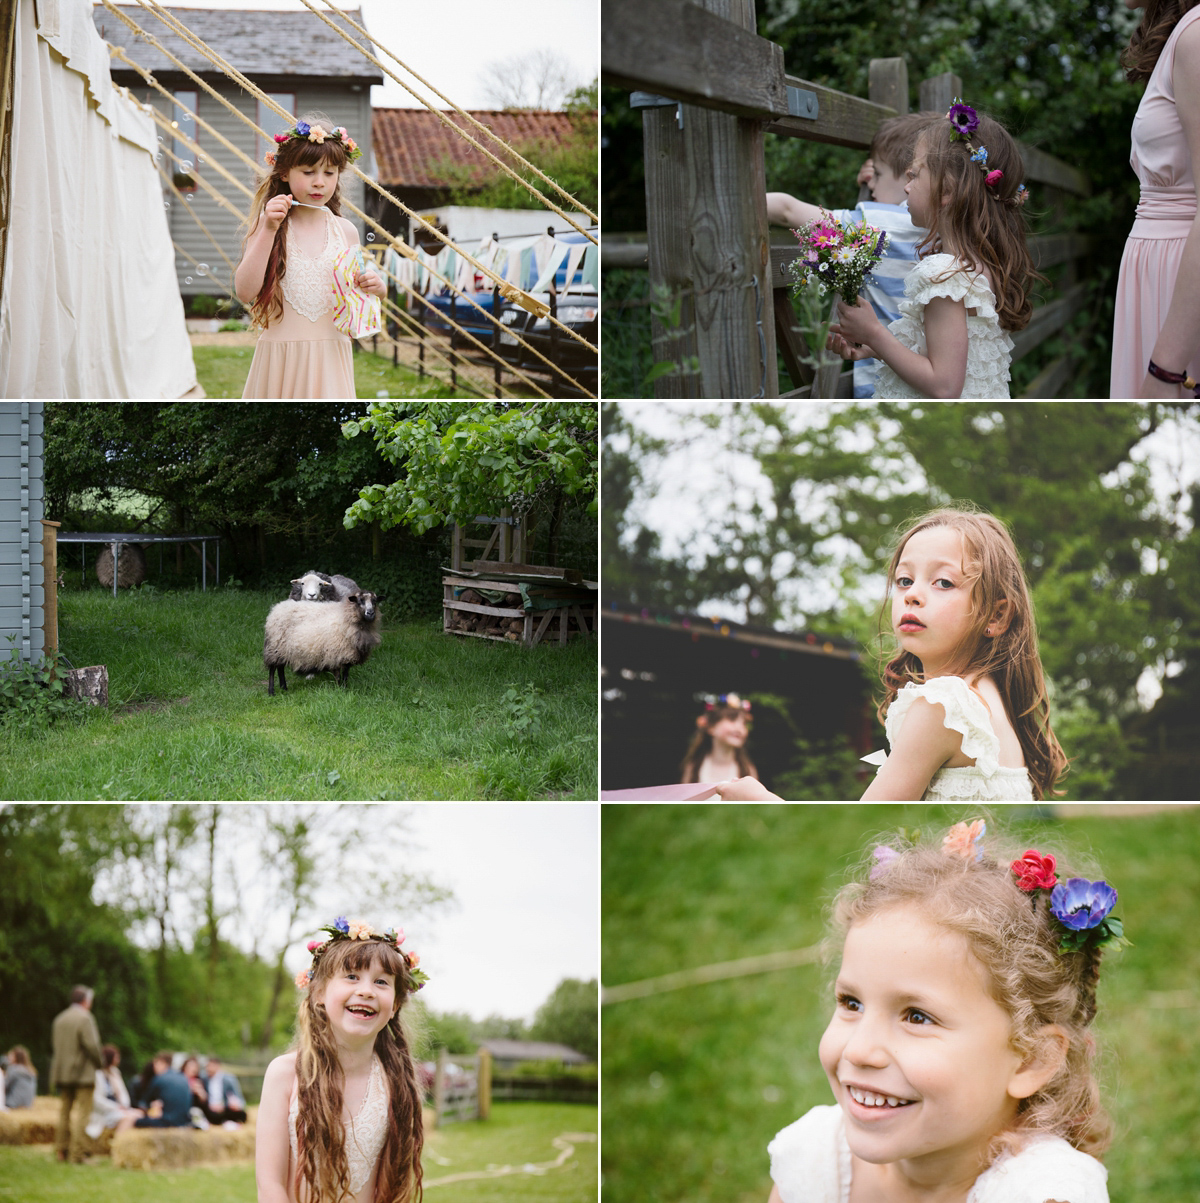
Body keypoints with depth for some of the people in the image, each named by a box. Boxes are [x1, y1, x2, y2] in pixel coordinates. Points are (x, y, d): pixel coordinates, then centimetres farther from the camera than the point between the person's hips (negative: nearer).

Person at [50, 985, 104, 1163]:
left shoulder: (59, 1019, 10)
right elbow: (91, 1045, -18)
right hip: (83, 1072, -7)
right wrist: (99, 1062, -3)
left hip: (62, 1072, 7)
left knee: (65, 1111, 16)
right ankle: (76, 1153, -9)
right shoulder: (85, 1018, -13)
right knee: (82, 1113, -5)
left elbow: (54, 1043, 13)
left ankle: (61, 1150, 18)